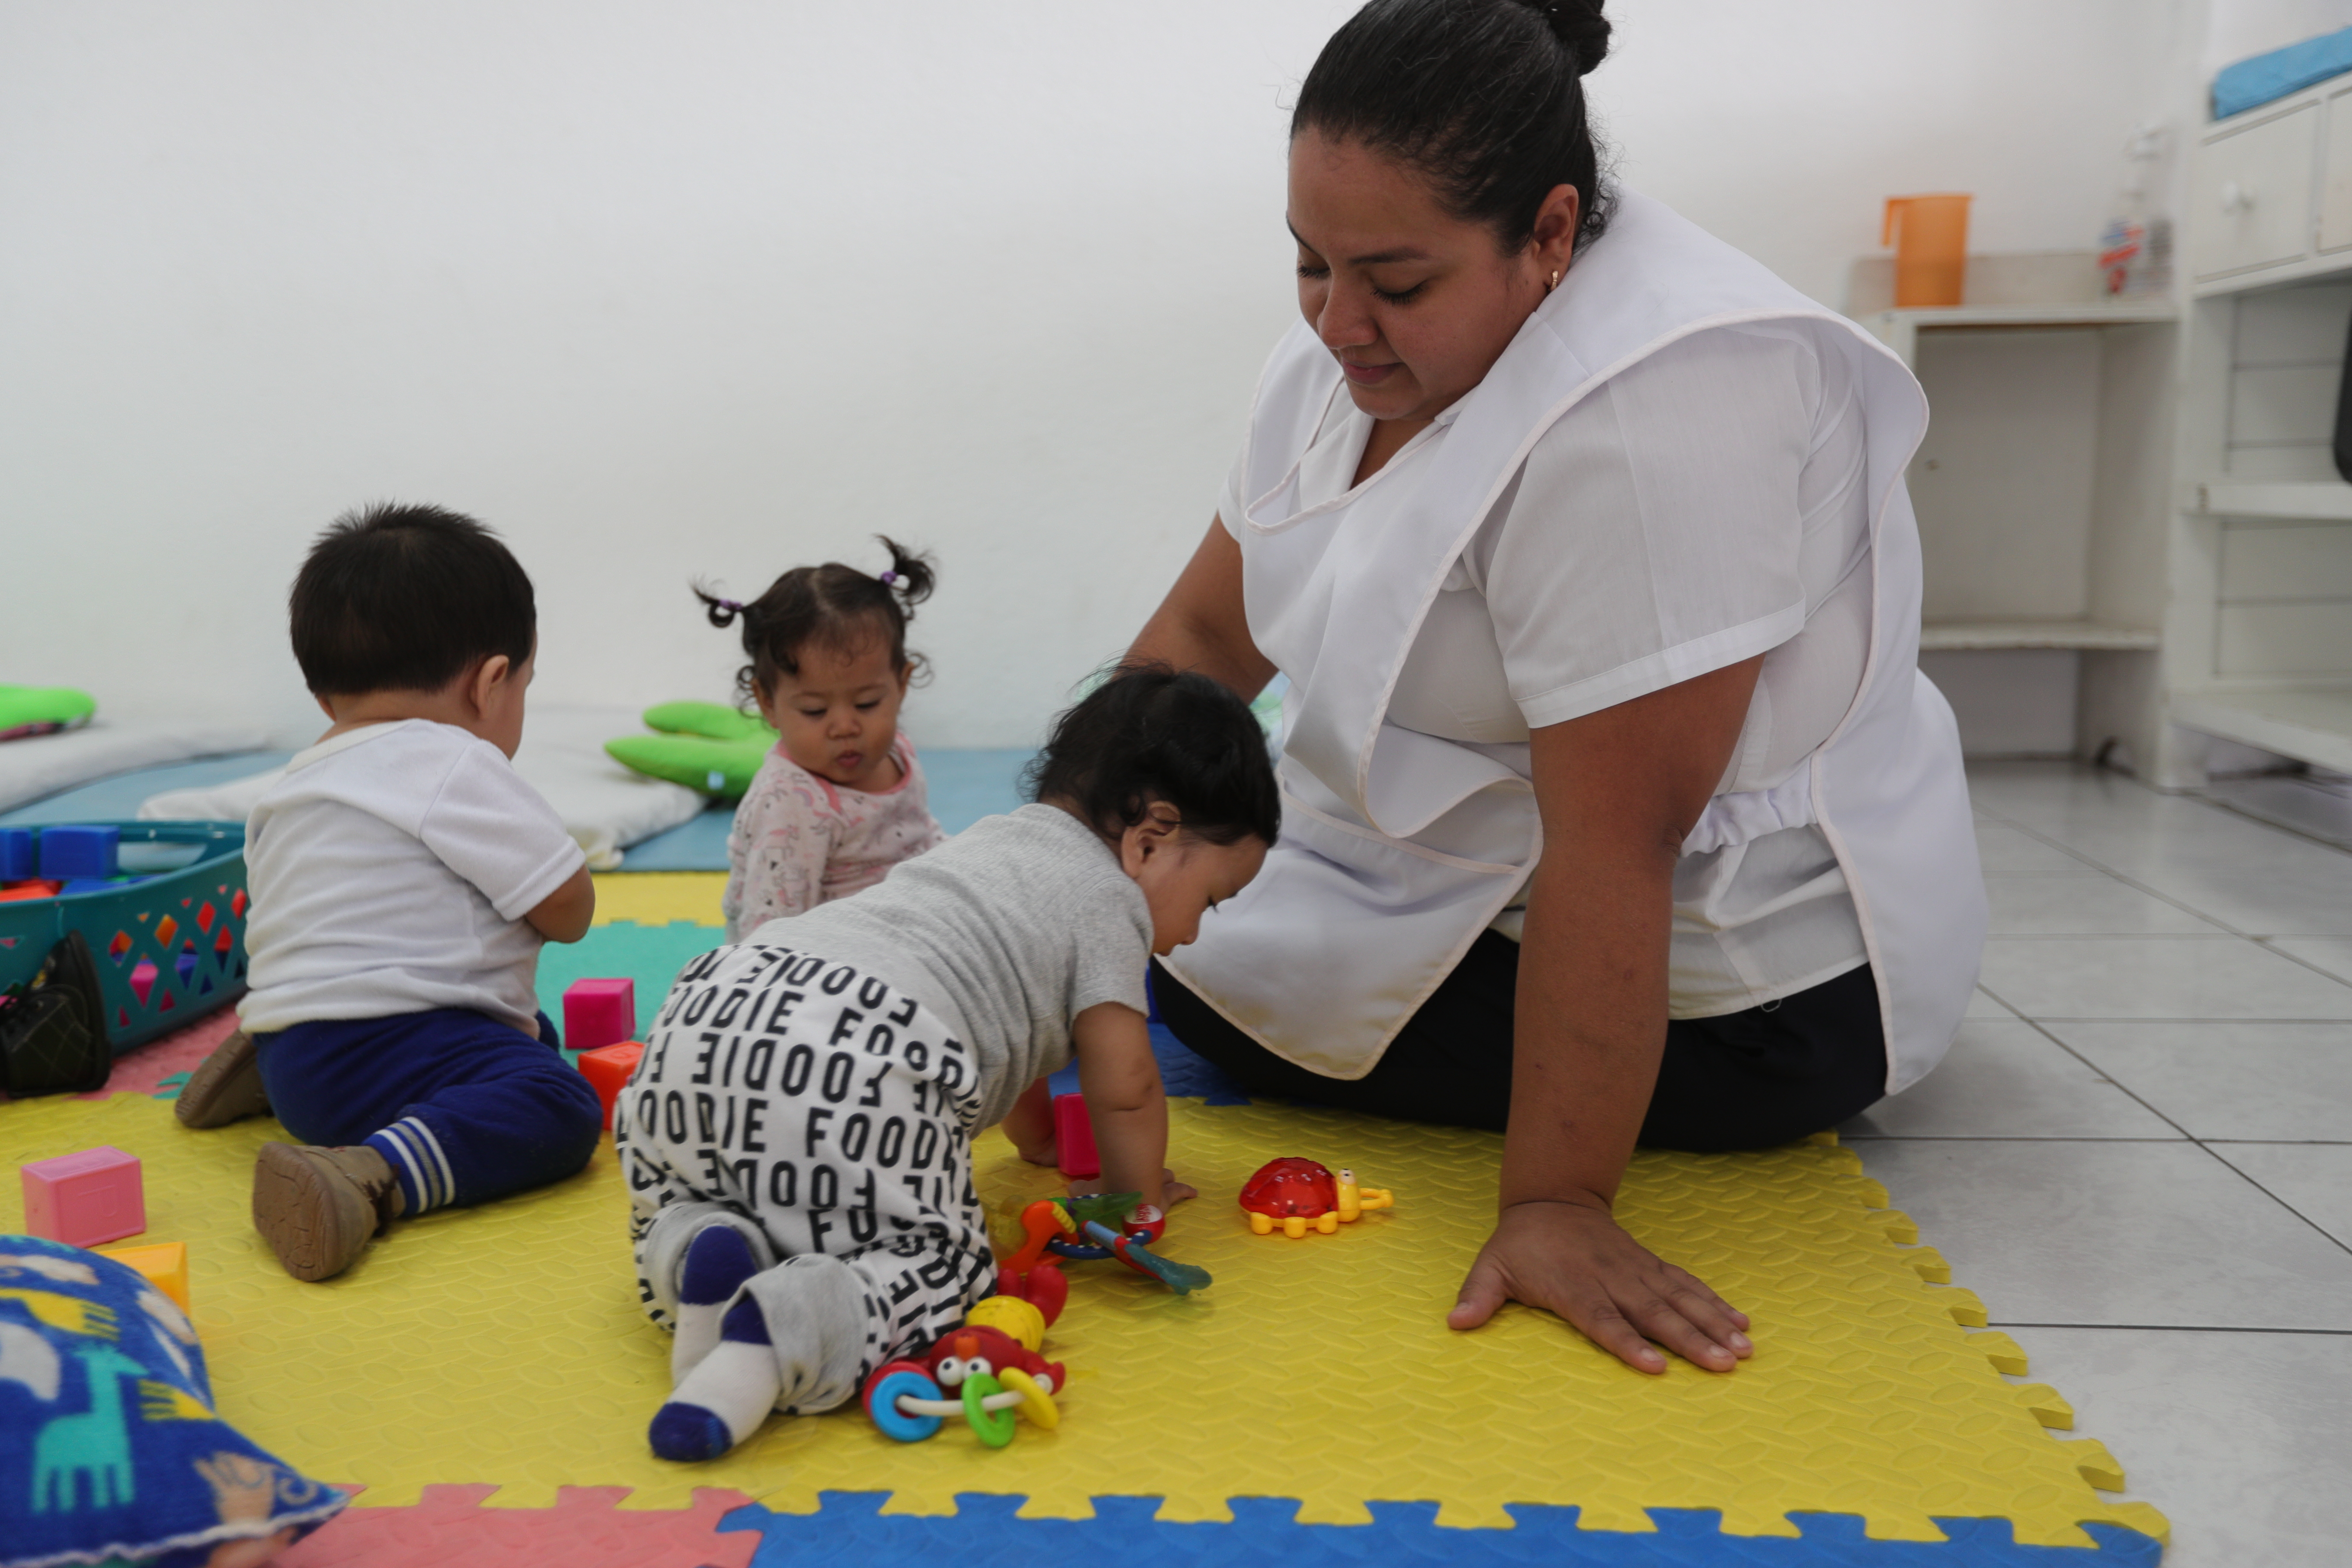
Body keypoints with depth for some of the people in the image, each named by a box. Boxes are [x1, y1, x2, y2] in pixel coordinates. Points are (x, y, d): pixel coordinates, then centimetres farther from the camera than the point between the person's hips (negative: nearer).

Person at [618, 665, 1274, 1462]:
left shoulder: (992, 837, 37)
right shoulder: (1109, 896, 12)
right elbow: (1123, 1086, 10)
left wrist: (1036, 1135, 65)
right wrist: (1139, 1195, 31)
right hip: (865, 1072, -8)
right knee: (935, 1262, 7)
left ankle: (702, 1248, -4)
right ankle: (786, 1329, -21)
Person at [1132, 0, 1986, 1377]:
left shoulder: (1653, 409, -31)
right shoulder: (1365, 354, -3)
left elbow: (1610, 848, -33)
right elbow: (1204, 632, 1)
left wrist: (1554, 1203, -29)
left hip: (1726, 989, -8)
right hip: (1474, 881, 9)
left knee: (1206, 993, -11)